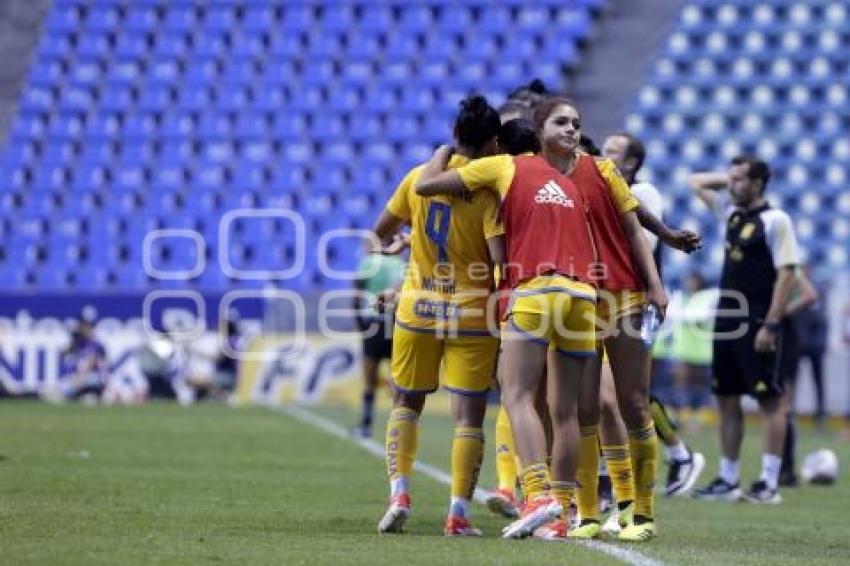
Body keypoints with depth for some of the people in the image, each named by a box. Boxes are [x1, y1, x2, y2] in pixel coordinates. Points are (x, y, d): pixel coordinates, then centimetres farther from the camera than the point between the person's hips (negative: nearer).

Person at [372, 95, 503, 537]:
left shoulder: (418, 177, 1)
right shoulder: (488, 190, -10)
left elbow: (381, 231, 13)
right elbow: (500, 256, -18)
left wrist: (391, 243, 35)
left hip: (417, 309, 3)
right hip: (471, 313, -3)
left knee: (406, 402, 18)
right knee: (468, 414, 2)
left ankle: (399, 491, 2)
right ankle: (458, 512, -5)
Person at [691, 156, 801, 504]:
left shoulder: (774, 220, -9)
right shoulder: (732, 212, 14)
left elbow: (786, 275, -14)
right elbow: (697, 182, 29)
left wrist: (771, 325, -19)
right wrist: (730, 178, 14)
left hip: (757, 324, -8)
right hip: (727, 323, 8)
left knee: (770, 400, -5)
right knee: (727, 400, 9)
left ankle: (769, 483, -6)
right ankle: (728, 481, 15)